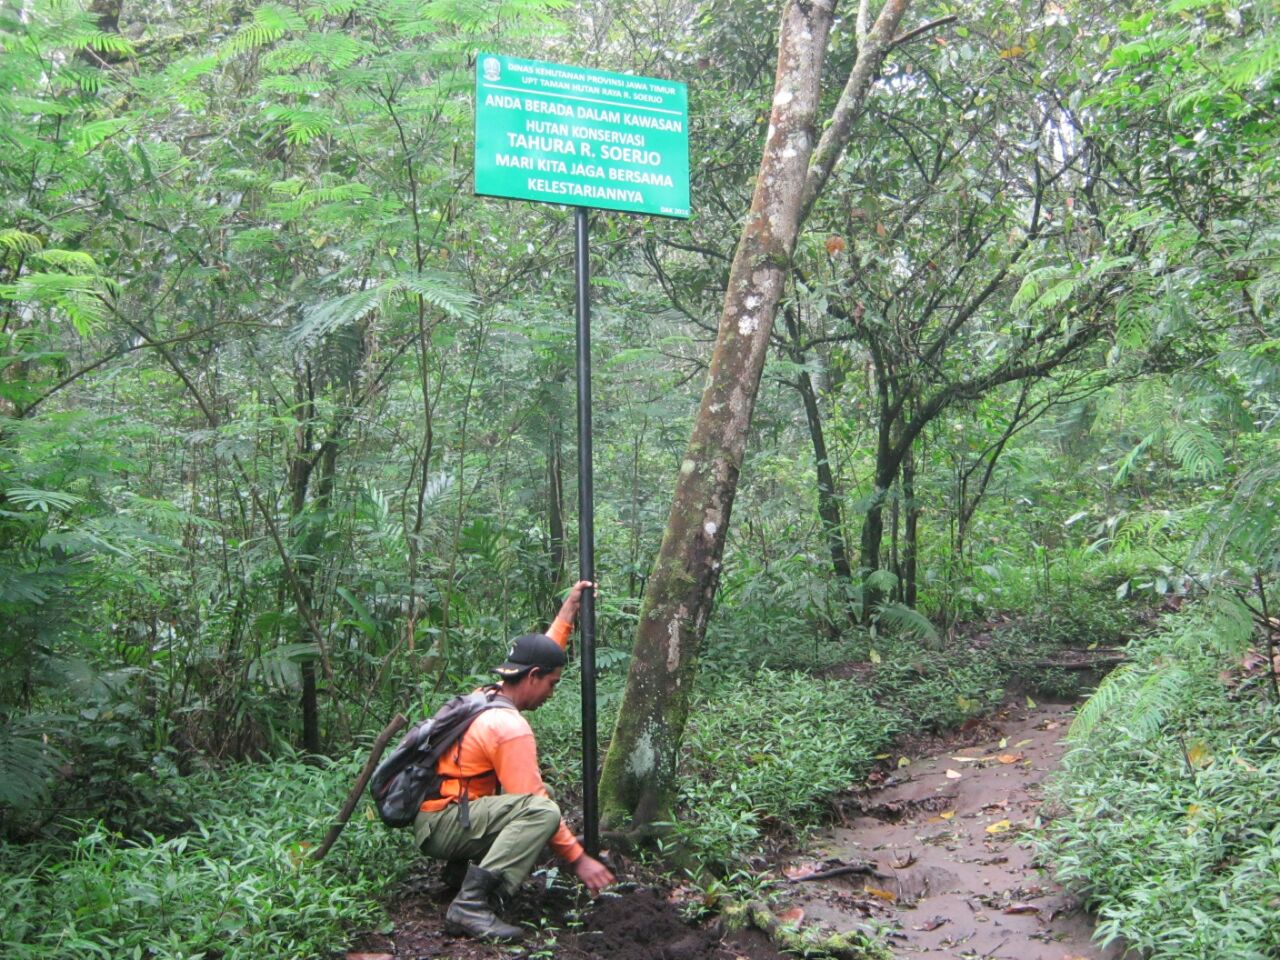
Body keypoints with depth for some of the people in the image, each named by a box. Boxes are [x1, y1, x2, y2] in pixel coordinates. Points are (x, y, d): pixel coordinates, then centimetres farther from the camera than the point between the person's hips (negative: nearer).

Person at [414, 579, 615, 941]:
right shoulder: (510, 727, -19)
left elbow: (535, 657, 25)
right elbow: (535, 806, -19)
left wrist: (568, 611, 23)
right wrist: (578, 858, -13)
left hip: (433, 814, 10)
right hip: (441, 825, -10)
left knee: (527, 798, 22)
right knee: (542, 811, -27)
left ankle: (464, 866, 14)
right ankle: (472, 905, -30)